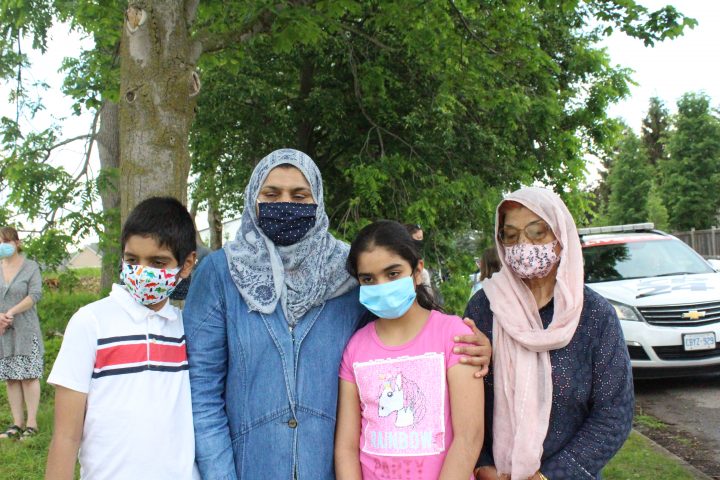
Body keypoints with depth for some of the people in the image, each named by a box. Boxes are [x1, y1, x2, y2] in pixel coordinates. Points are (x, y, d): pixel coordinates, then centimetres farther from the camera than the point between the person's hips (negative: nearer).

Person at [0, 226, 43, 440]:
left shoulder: (31, 267, -1)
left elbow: (35, 295, -10)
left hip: (25, 330, -4)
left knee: (29, 376, -2)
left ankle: (32, 423, 3)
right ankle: (17, 423, 14)